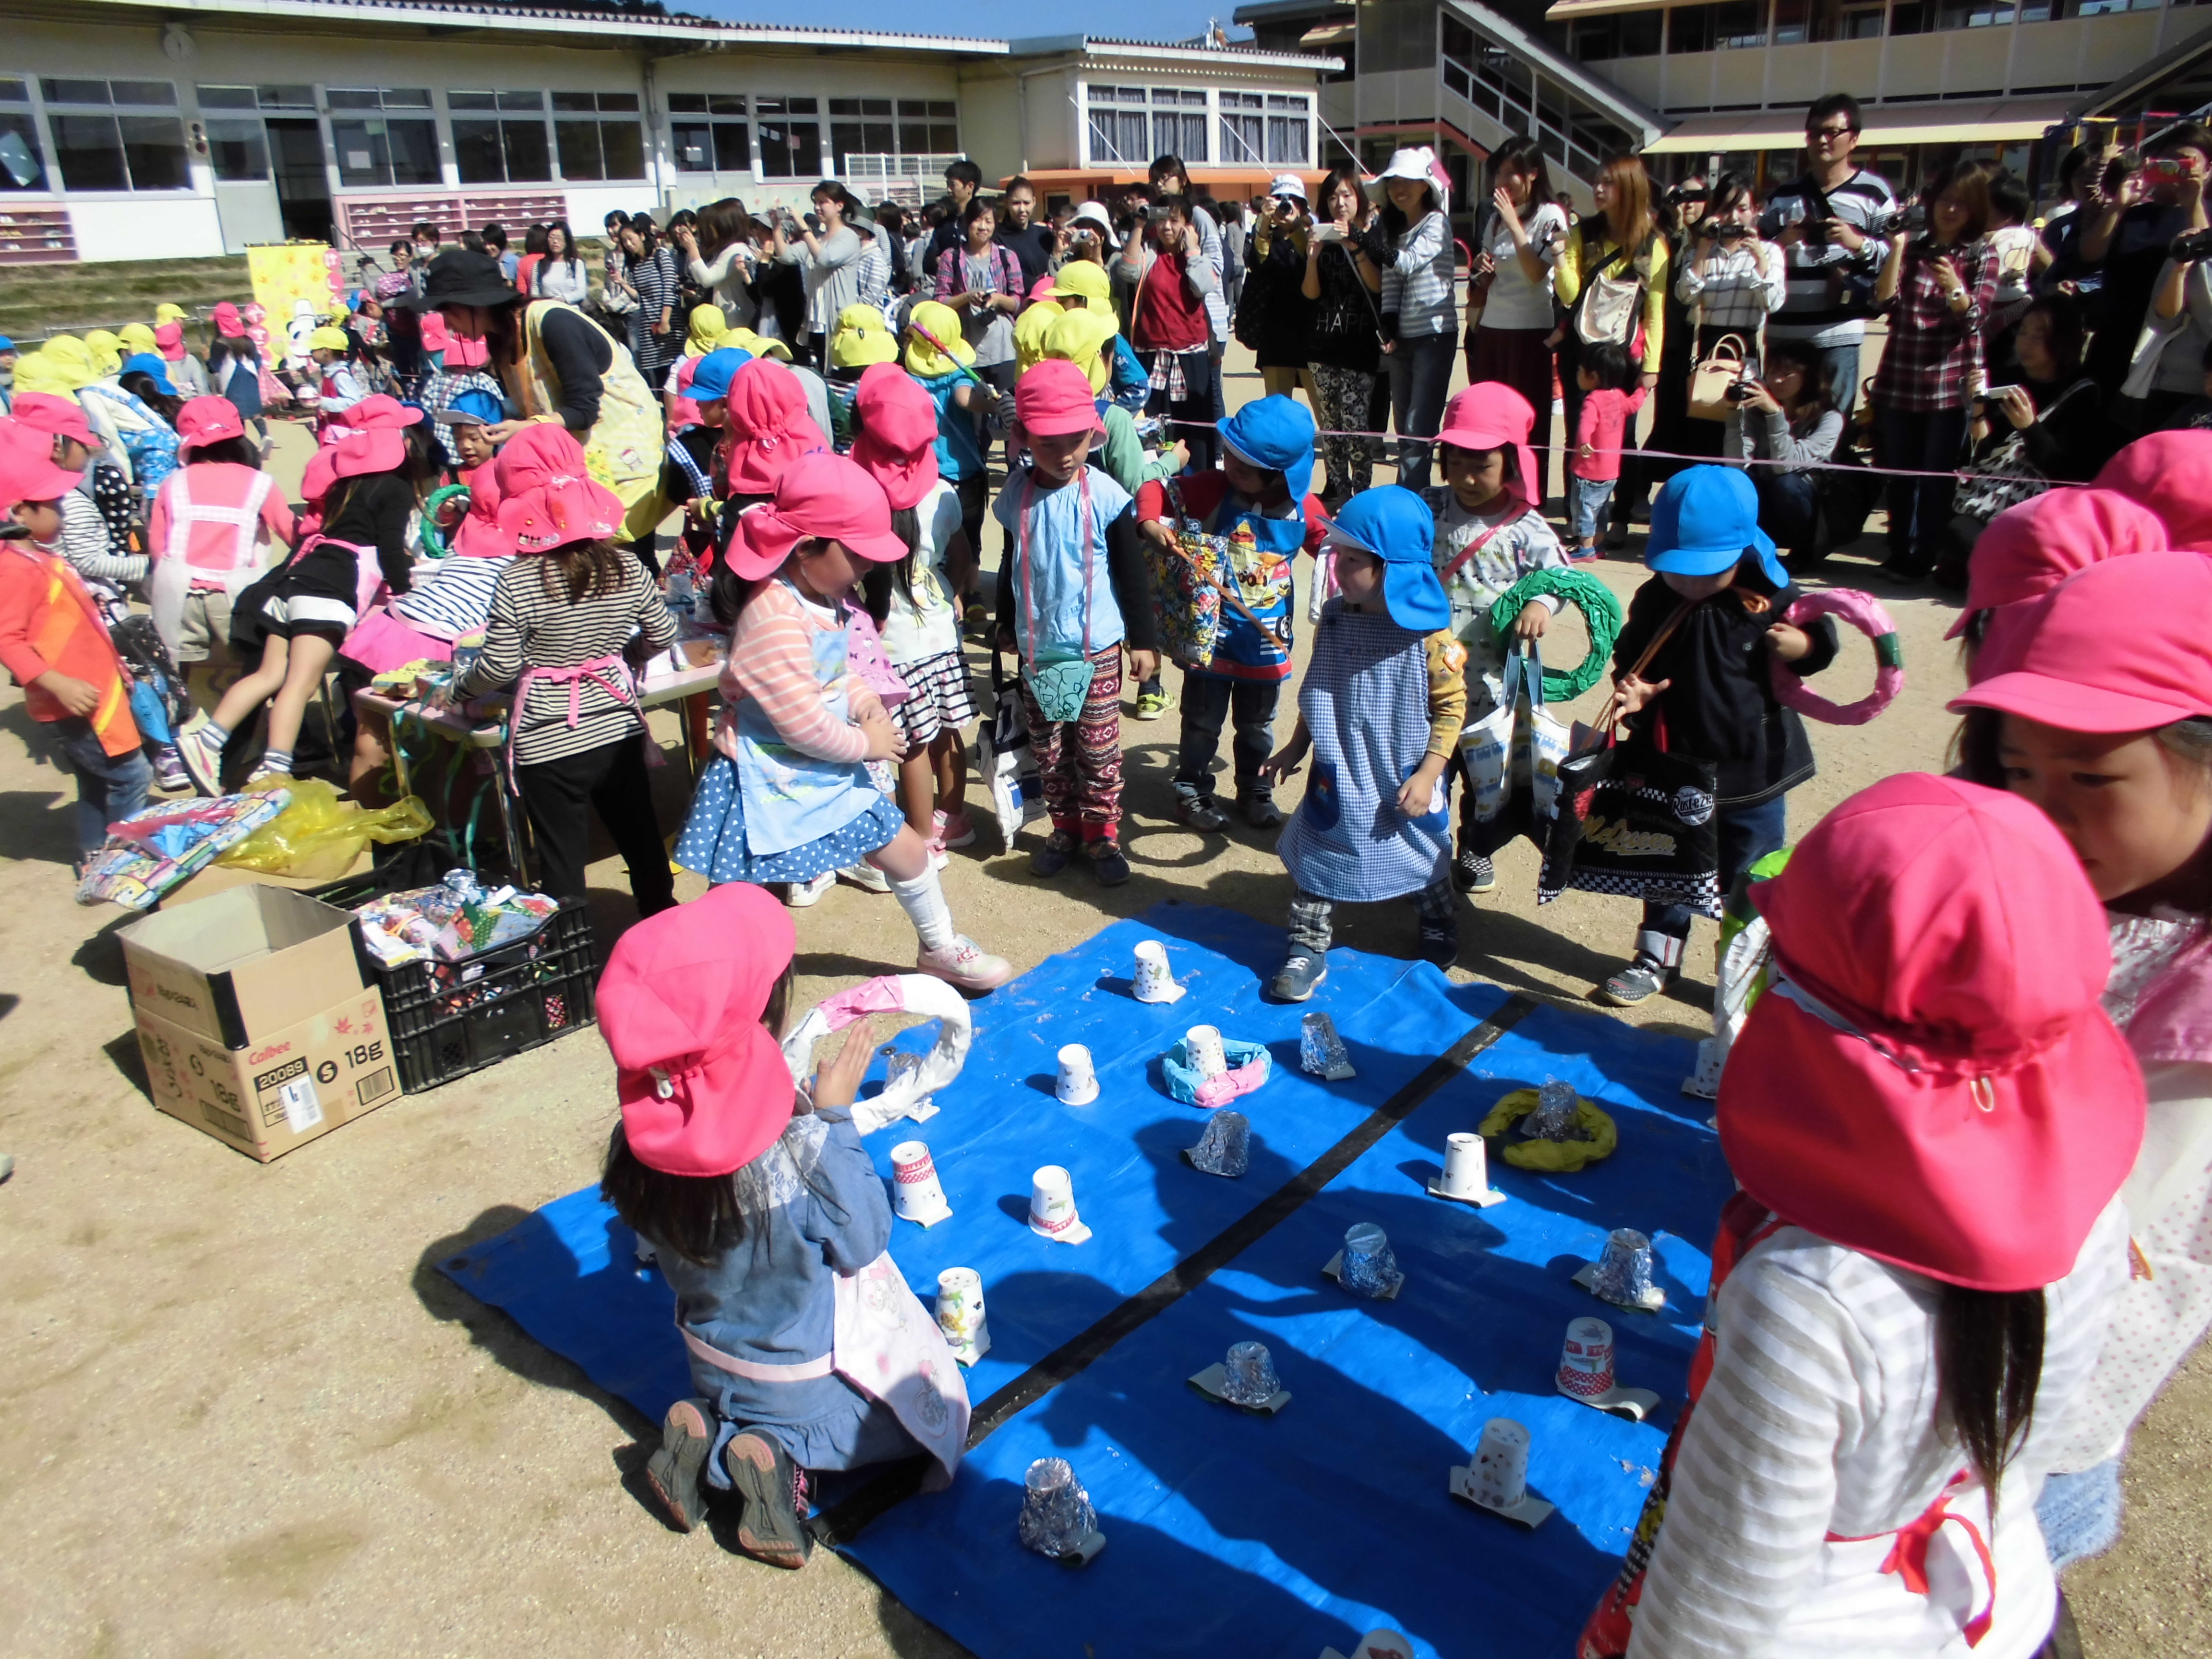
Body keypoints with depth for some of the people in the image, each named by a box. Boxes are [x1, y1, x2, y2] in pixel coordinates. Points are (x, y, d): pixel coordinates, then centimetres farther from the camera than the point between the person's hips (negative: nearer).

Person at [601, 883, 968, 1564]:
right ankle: (784, 1453, -1)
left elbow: (657, 1248, -2)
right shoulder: (800, 1149, -37)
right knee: (932, 1411, 19)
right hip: (804, 1378, -5)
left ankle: (709, 1436, 7)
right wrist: (835, 1114, -19)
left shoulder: (643, 1132, -20)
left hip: (711, 1368, 6)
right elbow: (863, 1244, -20)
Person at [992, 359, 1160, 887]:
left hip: (1098, 647, -3)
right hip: (1038, 649, 3)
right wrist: (1006, 626, 20)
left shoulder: (1106, 496, -12)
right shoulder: (1015, 499, -4)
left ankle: (1102, 834, 21)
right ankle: (1065, 829, 29)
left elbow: (1132, 572, -5)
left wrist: (1143, 640, -3)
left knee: (1098, 748, 6)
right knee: (1049, 750, 13)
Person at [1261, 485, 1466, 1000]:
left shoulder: (1428, 634, -19)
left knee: (1422, 859, 17)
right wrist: (1296, 747, 12)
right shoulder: (1334, 618, -4)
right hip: (1339, 779, 3)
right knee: (1319, 855, 5)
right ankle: (1308, 948, 18)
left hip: (1404, 784, -3)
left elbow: (1451, 708, -12)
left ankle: (1439, 930, 42)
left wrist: (1427, 775, -15)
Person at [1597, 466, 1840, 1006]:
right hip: (1672, 764, 2)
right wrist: (1633, 690, -18)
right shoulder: (1654, 602, -8)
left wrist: (1803, 647, -21)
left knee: (1751, 878, 11)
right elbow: (1630, 662, 3)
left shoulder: (1770, 598, -13)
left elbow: (1821, 634, 1)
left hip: (1753, 768, -2)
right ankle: (1657, 958, 34)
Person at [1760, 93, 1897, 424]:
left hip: (1838, 336, -3)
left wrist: (1858, 243, -16)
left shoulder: (1874, 191, 5)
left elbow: (1897, 255, 0)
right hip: (1782, 332, 3)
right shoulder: (1783, 195, 17)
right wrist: (1782, 242, -2)